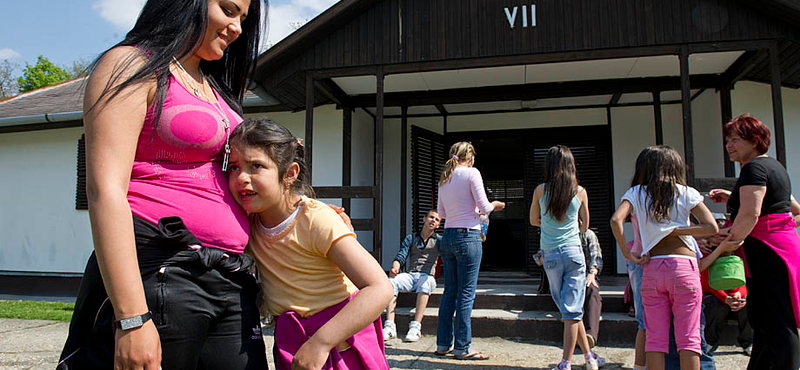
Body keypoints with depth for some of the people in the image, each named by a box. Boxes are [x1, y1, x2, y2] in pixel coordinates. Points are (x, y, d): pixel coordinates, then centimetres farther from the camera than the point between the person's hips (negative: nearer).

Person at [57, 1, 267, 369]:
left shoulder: (214, 88, 21)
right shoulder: (131, 64, -2)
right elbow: (105, 189, -13)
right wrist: (132, 318, -21)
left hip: (230, 279, 7)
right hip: (159, 269, -7)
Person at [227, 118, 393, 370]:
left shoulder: (316, 220, -21)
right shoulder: (248, 221, -3)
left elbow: (380, 289, -27)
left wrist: (320, 342, -30)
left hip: (339, 338, -5)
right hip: (291, 344, 5)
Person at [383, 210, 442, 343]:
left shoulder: (439, 240, 15)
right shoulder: (411, 238, 19)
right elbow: (400, 256, 7)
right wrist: (395, 268, -15)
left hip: (427, 276, -2)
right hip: (409, 275, 2)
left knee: (425, 282, -38)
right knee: (391, 281, -30)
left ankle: (416, 327, -41)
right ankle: (389, 326, -36)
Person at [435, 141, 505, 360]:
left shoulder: (444, 178, 14)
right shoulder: (471, 173, -5)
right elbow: (483, 206, -9)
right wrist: (494, 205, 12)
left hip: (448, 237, 7)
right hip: (468, 236, -7)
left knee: (450, 292, 12)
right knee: (466, 293, -1)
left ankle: (443, 344, 17)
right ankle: (462, 348, 4)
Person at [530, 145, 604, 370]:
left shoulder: (540, 190, -2)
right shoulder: (580, 191, -1)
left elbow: (534, 220, 12)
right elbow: (584, 226, 10)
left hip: (549, 254, 1)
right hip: (573, 251, -1)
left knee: (569, 308, 14)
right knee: (572, 309, 4)